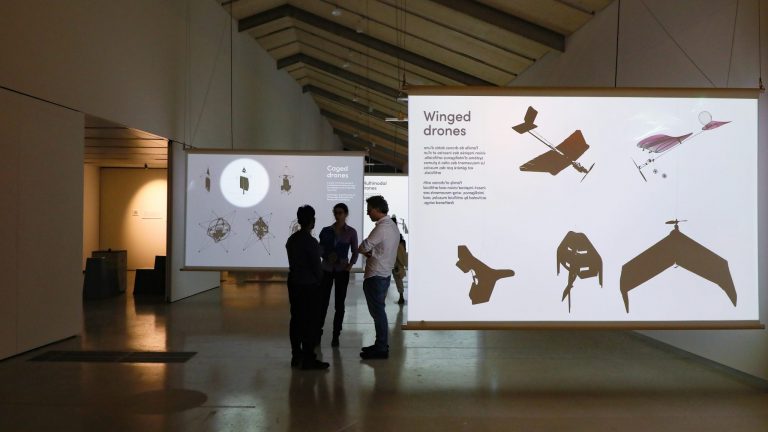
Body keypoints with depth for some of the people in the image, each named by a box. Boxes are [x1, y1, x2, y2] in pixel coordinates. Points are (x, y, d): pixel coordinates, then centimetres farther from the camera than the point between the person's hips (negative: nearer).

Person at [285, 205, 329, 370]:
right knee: (311, 322, -2)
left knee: (296, 319, 12)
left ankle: (297, 356, 19)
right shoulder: (311, 242, -17)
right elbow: (317, 265, -14)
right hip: (309, 285, -8)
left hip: (294, 283, 8)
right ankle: (308, 359, 1)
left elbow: (293, 261, 10)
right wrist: (319, 279, 4)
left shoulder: (291, 239, 8)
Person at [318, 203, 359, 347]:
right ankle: (318, 331, 17)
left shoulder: (351, 232, 1)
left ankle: (336, 335, 12)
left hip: (342, 270, -1)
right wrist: (327, 256, -18)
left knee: (339, 303, 3)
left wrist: (351, 264, -13)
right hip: (326, 269, 1)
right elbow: (320, 249, 2)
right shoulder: (326, 231, 4)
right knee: (323, 301, 1)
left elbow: (355, 251, 3)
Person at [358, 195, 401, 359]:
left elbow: (363, 248, -17)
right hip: (385, 273, 10)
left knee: (377, 311, -2)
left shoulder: (381, 228, -20)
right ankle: (381, 344, 25)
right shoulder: (393, 226, 11)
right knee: (378, 310, 17)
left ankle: (381, 349, 5)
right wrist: (370, 252, 0)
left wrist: (367, 251, 3)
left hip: (376, 276, -10)